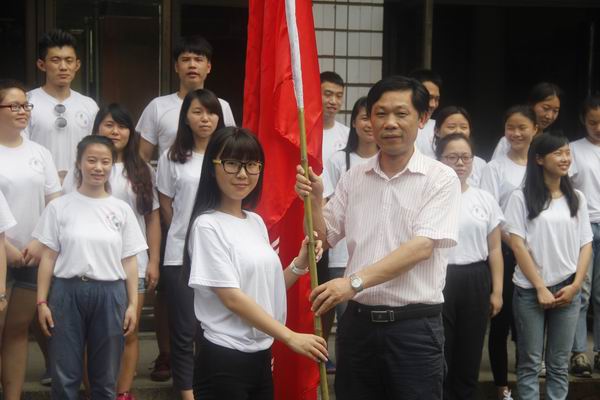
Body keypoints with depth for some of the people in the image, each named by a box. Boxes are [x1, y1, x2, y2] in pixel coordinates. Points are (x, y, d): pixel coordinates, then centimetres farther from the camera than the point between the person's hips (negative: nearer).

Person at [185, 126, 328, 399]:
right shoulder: (207, 225, -12)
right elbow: (231, 297, -17)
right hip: (224, 359, -7)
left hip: (260, 355, 7)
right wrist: (291, 337, -17)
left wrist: (300, 265, -2)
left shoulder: (256, 222, 9)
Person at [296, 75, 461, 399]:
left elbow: (421, 247, -18)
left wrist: (354, 281, -25)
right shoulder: (353, 178, 8)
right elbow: (323, 239, 13)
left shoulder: (440, 179, -7)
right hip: (358, 321, 4)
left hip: (414, 326, -4)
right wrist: (314, 200, -7)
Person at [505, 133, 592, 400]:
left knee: (560, 363, 7)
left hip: (567, 291, 3)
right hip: (530, 291, -3)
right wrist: (541, 288, -9)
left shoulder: (577, 197, 10)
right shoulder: (521, 197, -3)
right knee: (530, 362, 3)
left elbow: (586, 245, 8)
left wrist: (575, 285, -4)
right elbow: (517, 245, -7)